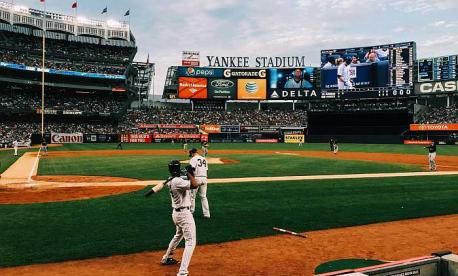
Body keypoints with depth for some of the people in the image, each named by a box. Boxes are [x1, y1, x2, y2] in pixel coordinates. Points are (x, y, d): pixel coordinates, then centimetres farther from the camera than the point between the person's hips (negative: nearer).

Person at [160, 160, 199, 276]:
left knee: (178, 236, 32)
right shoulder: (177, 181, -22)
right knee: (190, 242, -7)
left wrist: (189, 174, 4)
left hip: (176, 213, 10)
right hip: (184, 214, -10)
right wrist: (189, 173, -16)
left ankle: (166, 258, 48)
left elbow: (188, 185, 16)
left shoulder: (170, 181, 6)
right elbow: (195, 185, -29)